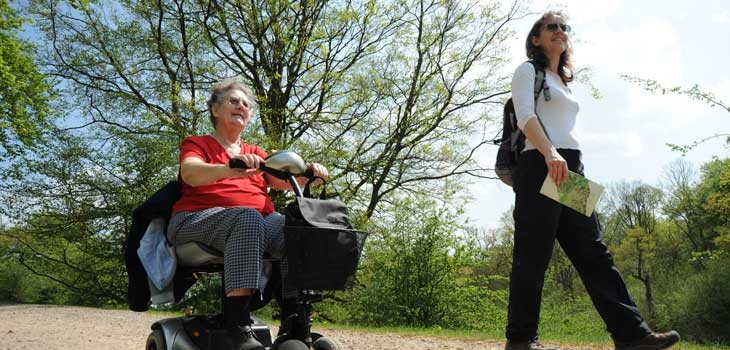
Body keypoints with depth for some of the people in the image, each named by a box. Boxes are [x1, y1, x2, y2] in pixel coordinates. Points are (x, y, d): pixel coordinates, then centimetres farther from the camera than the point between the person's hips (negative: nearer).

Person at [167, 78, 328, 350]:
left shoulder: (255, 153, 26)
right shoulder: (196, 144, 12)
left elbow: (285, 180, 10)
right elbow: (190, 174, -12)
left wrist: (309, 172, -14)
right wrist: (230, 169, -33)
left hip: (260, 219, 4)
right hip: (199, 219, -4)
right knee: (247, 218, -37)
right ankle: (238, 327, -40)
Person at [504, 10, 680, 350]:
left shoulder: (563, 82, 30)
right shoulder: (527, 71, 7)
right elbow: (525, 115, -12)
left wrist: (574, 170, 19)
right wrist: (549, 153, -28)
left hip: (571, 169, 8)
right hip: (540, 167, -8)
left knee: (593, 252, 2)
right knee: (533, 256, -9)